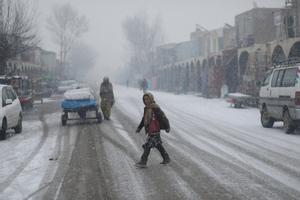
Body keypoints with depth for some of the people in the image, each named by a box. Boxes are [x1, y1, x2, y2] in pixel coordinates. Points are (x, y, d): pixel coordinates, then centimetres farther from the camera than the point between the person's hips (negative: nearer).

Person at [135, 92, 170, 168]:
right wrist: (139, 127, 22)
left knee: (147, 146, -7)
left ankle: (143, 162, -3)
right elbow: (144, 119, 22)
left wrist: (167, 127, -19)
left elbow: (163, 117, -17)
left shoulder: (155, 108, -15)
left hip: (155, 131, -9)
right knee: (158, 145, 16)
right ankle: (166, 158, 27)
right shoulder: (147, 108, 12)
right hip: (150, 131, 9)